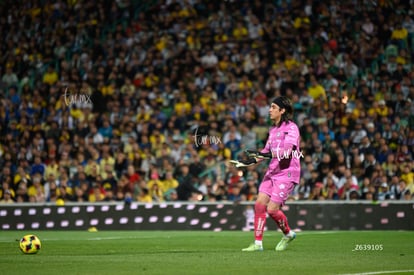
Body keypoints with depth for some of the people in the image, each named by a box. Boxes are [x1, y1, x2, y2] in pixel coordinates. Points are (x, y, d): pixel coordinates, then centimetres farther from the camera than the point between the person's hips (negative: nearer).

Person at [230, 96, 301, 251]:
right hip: (272, 172, 8)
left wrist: (269, 154, -37)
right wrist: (250, 161, 16)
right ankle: (258, 243, 0)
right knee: (259, 203, -5)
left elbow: (287, 150, -24)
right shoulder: (273, 129, 15)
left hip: (287, 173, -8)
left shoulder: (291, 128, -11)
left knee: (272, 209, -11)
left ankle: (288, 234, 17)